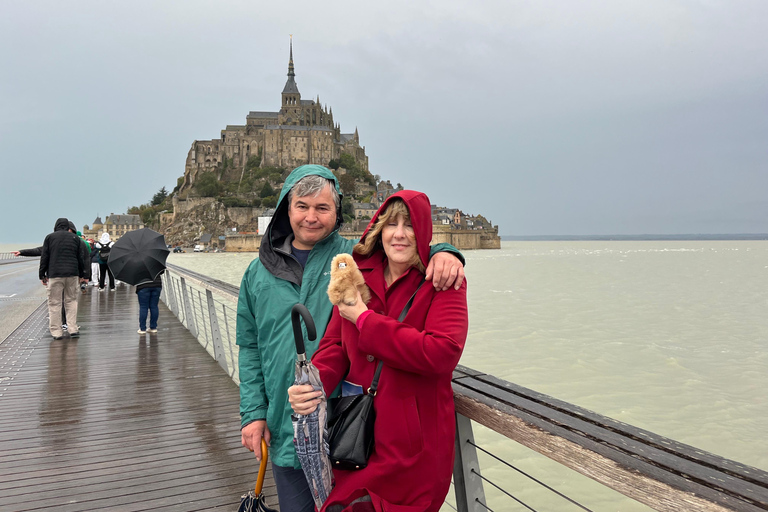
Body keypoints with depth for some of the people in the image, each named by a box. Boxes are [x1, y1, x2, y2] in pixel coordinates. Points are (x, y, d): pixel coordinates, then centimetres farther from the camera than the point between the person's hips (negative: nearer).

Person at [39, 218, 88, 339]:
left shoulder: (50, 237, 5)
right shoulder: (75, 238, 10)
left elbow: (44, 257, 4)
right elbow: (81, 258, 12)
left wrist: (42, 275, 9)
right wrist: (82, 274, 18)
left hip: (54, 275, -2)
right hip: (72, 274, 2)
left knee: (54, 303, 2)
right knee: (71, 300, 11)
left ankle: (56, 332, 2)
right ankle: (73, 329, 6)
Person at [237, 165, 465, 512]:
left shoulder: (357, 257, -4)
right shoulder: (260, 273, 5)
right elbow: (250, 348, 9)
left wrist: (443, 252, -28)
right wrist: (253, 412, 3)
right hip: (284, 428, 2)